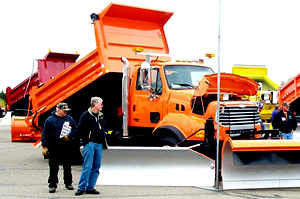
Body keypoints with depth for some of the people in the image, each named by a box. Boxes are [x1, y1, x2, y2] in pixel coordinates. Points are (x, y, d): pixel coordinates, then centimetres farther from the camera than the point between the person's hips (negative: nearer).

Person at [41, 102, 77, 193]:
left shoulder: (69, 119, 6)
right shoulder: (50, 120, -2)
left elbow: (75, 129, 12)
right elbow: (45, 134, -2)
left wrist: (69, 136, -7)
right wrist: (44, 146, -7)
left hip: (66, 147, 3)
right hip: (54, 148, -3)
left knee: (67, 166, 11)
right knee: (53, 167, -1)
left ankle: (68, 183, 24)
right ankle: (52, 185, 7)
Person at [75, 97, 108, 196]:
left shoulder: (101, 116, 16)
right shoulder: (86, 115, -5)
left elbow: (104, 128, 29)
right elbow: (80, 130, -7)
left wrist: (104, 134, 14)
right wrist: (85, 140, -8)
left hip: (99, 144, 7)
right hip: (90, 143, -7)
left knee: (96, 167, 7)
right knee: (87, 167, -10)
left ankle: (90, 187, 13)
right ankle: (81, 188, -5)